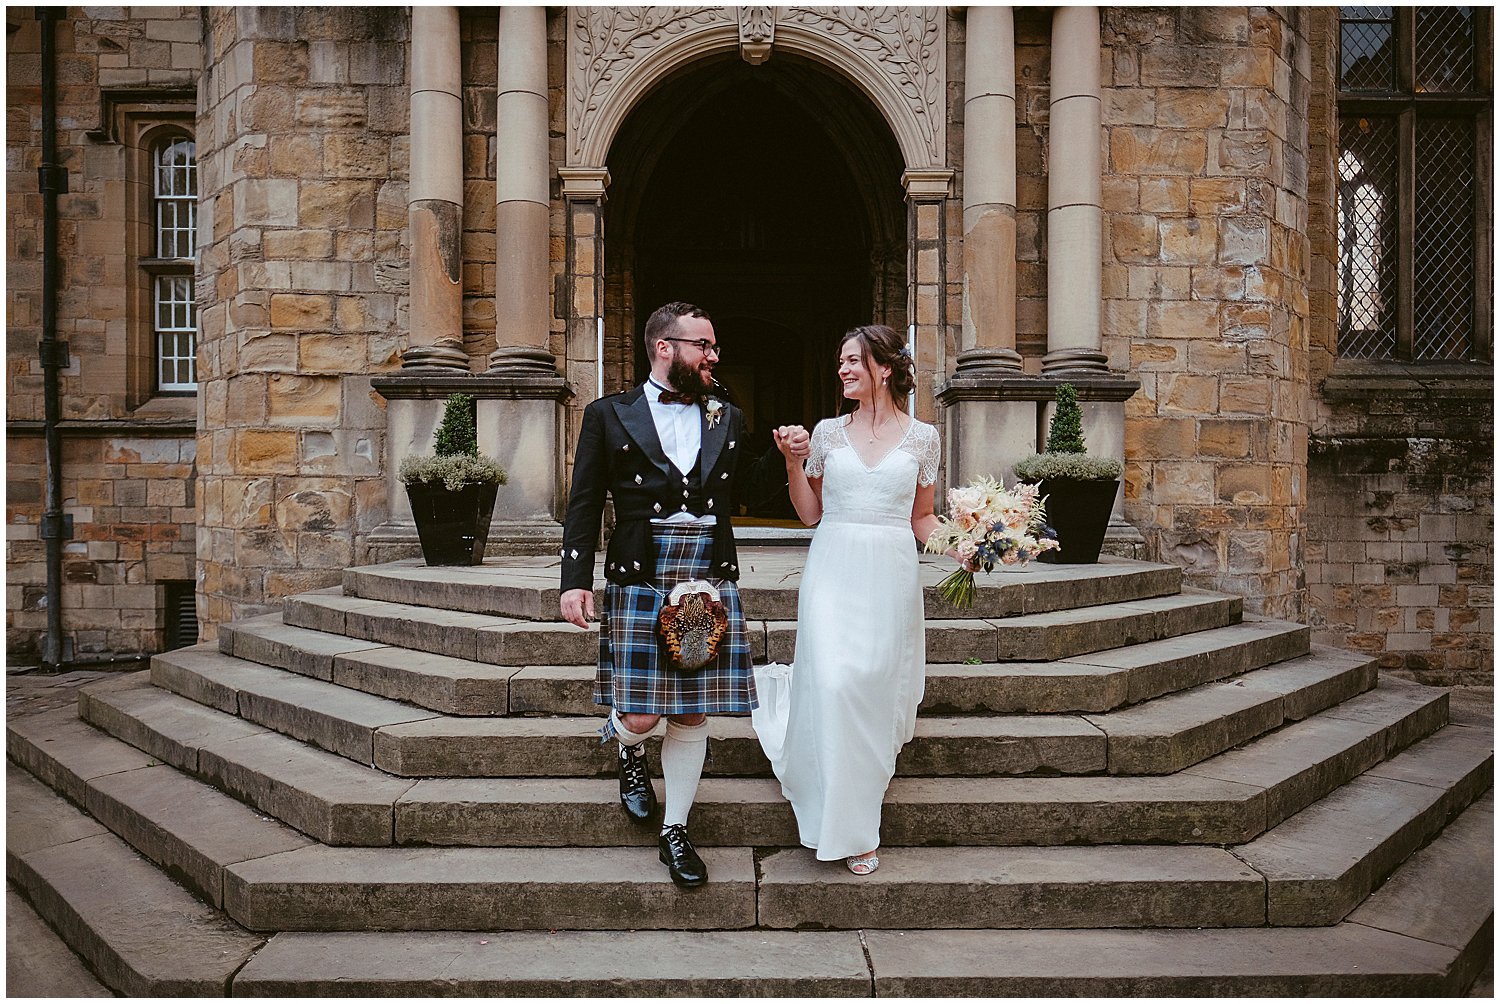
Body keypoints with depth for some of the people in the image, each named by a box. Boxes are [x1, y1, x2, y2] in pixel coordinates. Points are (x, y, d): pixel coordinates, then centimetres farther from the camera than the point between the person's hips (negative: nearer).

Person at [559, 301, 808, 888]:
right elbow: (584, 505, 2)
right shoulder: (609, 415, 4)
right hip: (640, 580, -2)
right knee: (640, 715, -4)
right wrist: (575, 581, -6)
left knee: (691, 716, 6)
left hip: (711, 582, 3)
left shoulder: (727, 419, 13)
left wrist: (783, 457, 3)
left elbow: (743, 488, 21)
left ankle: (675, 833, 23)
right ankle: (629, 751, 34)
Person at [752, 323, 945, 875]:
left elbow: (921, 517, 12)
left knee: (878, 688, 3)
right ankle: (847, 827, 4)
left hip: (892, 574, 1)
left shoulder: (921, 437, 6)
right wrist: (792, 460, -1)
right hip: (834, 569, 0)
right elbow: (810, 513, 11)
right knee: (832, 683, -13)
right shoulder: (828, 432, 7)